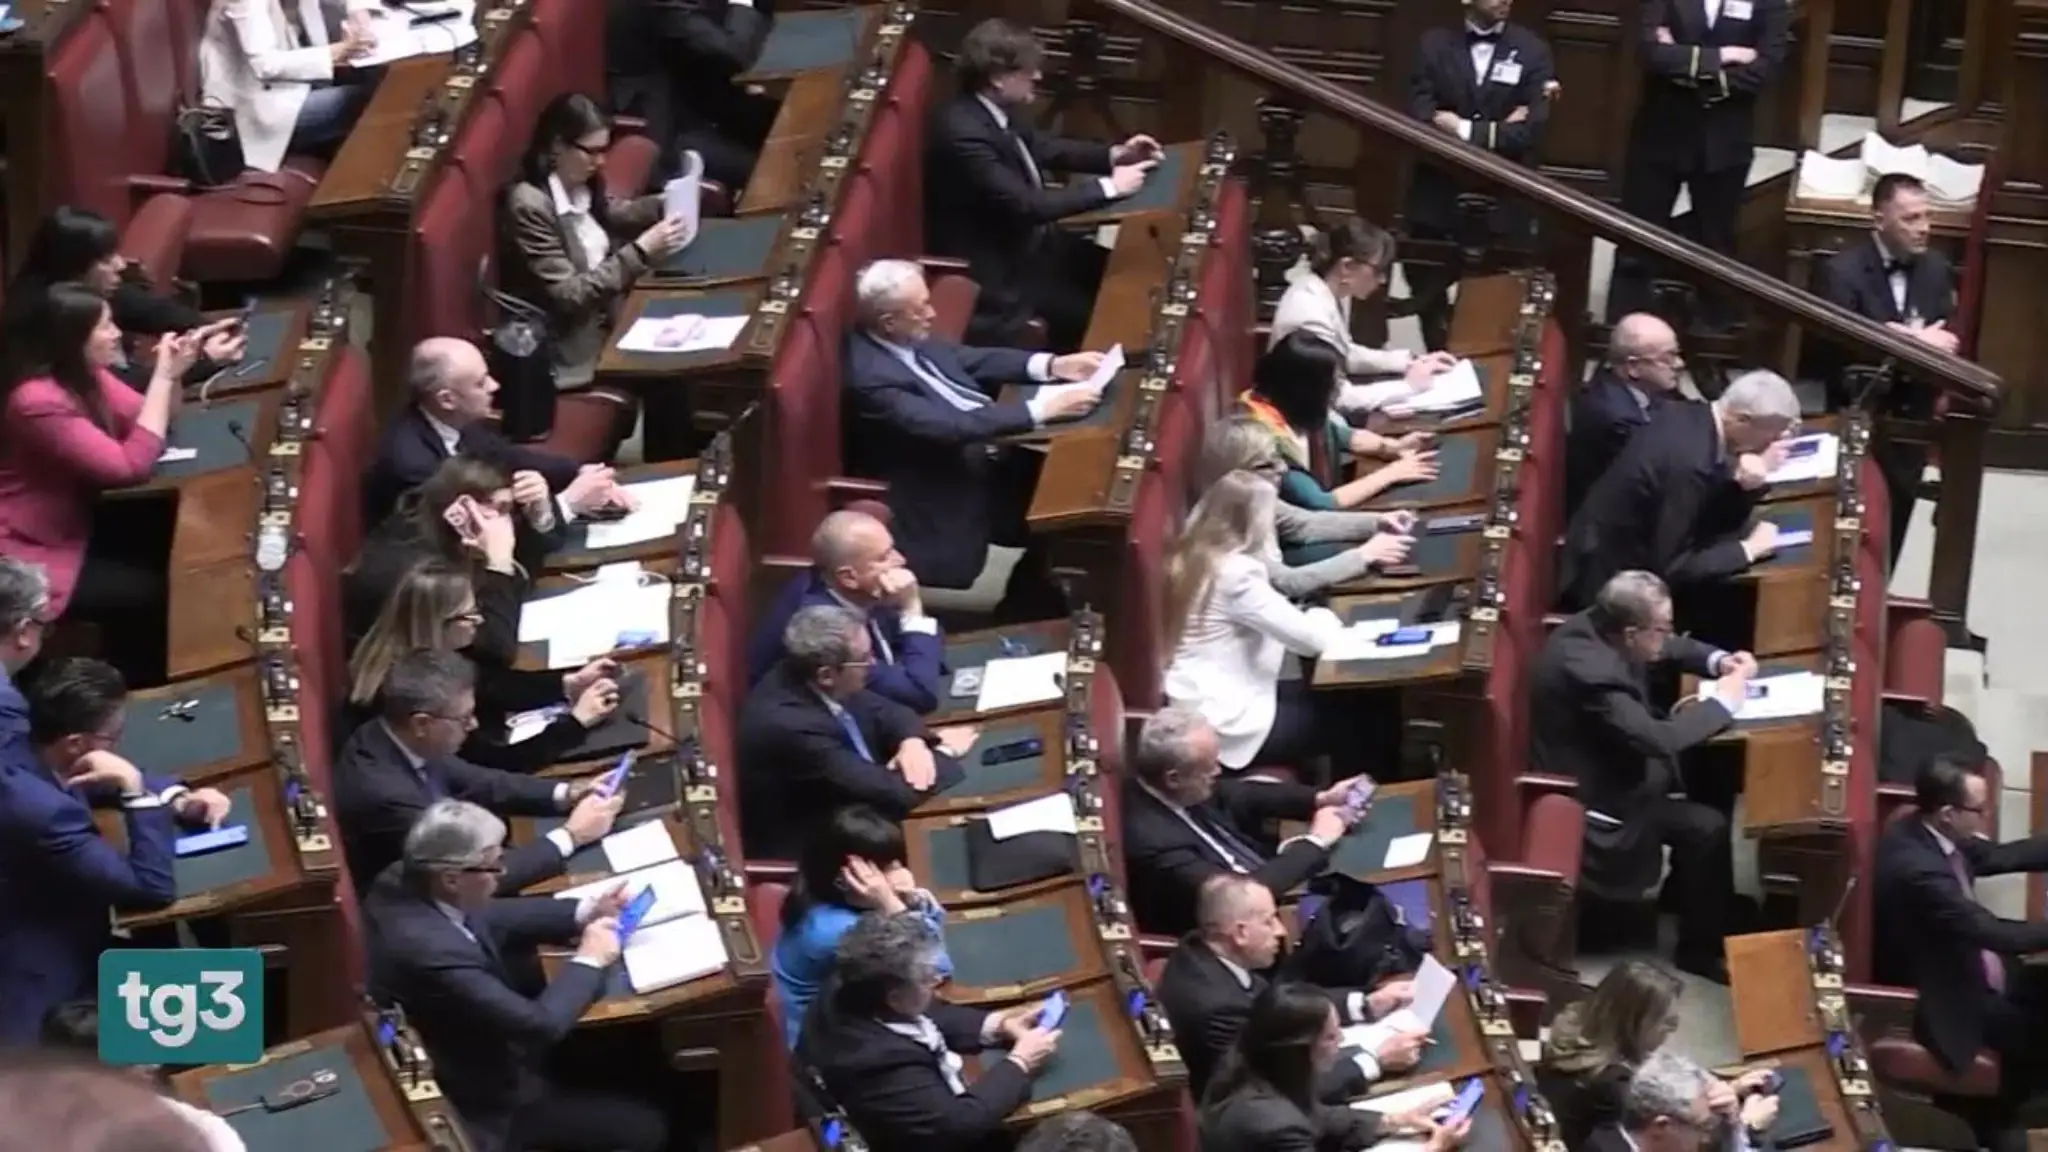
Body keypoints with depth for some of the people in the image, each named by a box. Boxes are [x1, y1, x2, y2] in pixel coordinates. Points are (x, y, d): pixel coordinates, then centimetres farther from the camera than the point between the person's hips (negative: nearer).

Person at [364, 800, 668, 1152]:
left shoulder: (402, 882, -13)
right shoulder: (430, 949, -40)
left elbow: (486, 919, 8)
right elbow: (541, 1024, -33)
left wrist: (583, 912, -1)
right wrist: (588, 961, -15)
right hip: (482, 1107, -9)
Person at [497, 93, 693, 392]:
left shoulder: (579, 185, 0)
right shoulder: (529, 206, -23)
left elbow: (615, 214, 23)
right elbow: (567, 296, -25)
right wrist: (640, 252, -28)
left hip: (600, 319, 8)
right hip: (565, 349, -8)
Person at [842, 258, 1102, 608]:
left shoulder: (904, 339, -2)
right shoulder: (870, 378, -29)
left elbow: (971, 359, 10)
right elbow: (952, 427, -34)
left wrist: (1051, 365, -3)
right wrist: (1042, 409, -31)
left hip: (983, 450, 9)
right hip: (955, 494, -9)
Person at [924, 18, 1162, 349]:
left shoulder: (995, 111, -1)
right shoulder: (964, 132, -30)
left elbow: (1043, 148, 15)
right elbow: (1024, 204, -31)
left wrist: (1114, 155, 0)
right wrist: (1108, 187, -24)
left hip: (1022, 242, 9)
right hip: (994, 267, -9)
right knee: (1089, 310, -11)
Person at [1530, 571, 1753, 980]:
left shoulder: (1596, 627, -7)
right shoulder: (1590, 670, -35)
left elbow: (1668, 649, 13)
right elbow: (1657, 739, -36)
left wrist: (1717, 660, -5)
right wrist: (1721, 702, -22)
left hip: (1599, 765, 10)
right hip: (1585, 798, -10)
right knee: (1708, 826, -12)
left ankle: (1684, 891, 24)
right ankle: (1701, 948, 7)